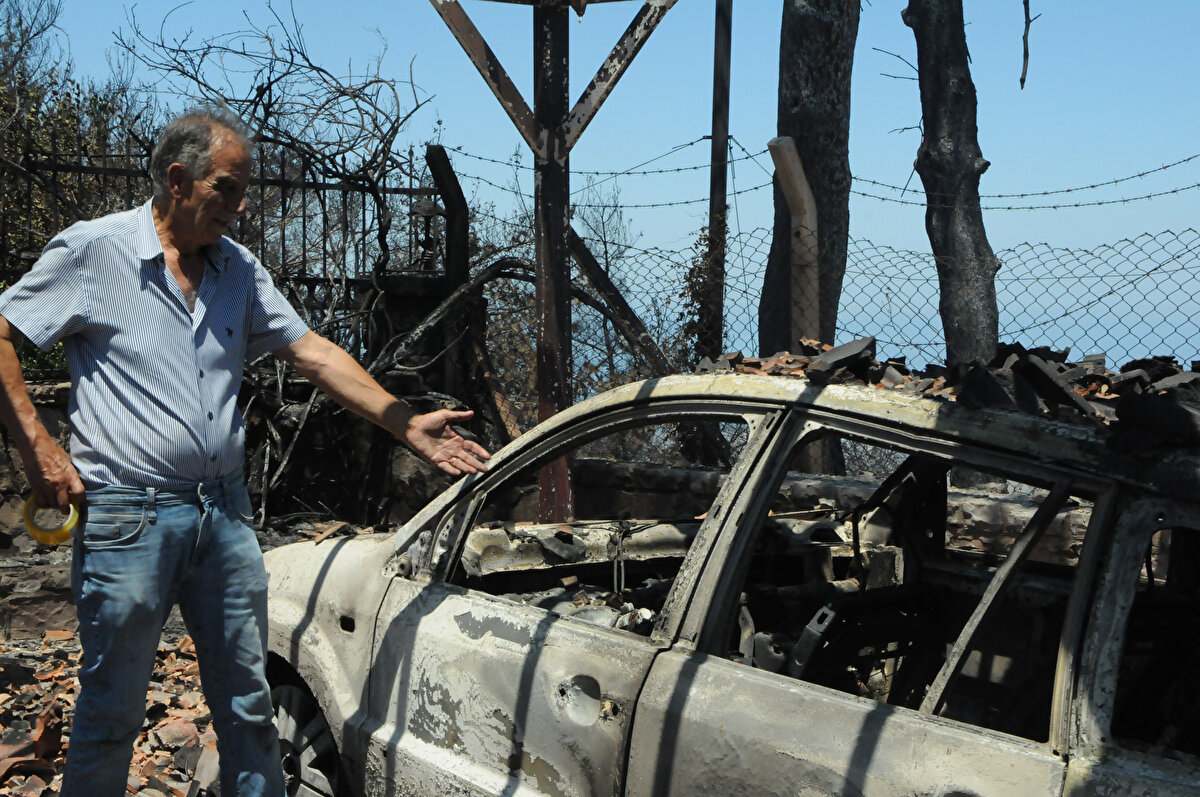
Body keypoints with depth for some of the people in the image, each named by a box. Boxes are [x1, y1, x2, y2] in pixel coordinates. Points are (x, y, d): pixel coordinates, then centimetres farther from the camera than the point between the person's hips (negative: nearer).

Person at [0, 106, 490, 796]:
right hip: (128, 516, -5)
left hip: (226, 513, 5)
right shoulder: (91, 252, -4)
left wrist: (406, 423, 1)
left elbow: (313, 351, 8)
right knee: (112, 712, 6)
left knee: (249, 707, 12)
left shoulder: (238, 267, 10)